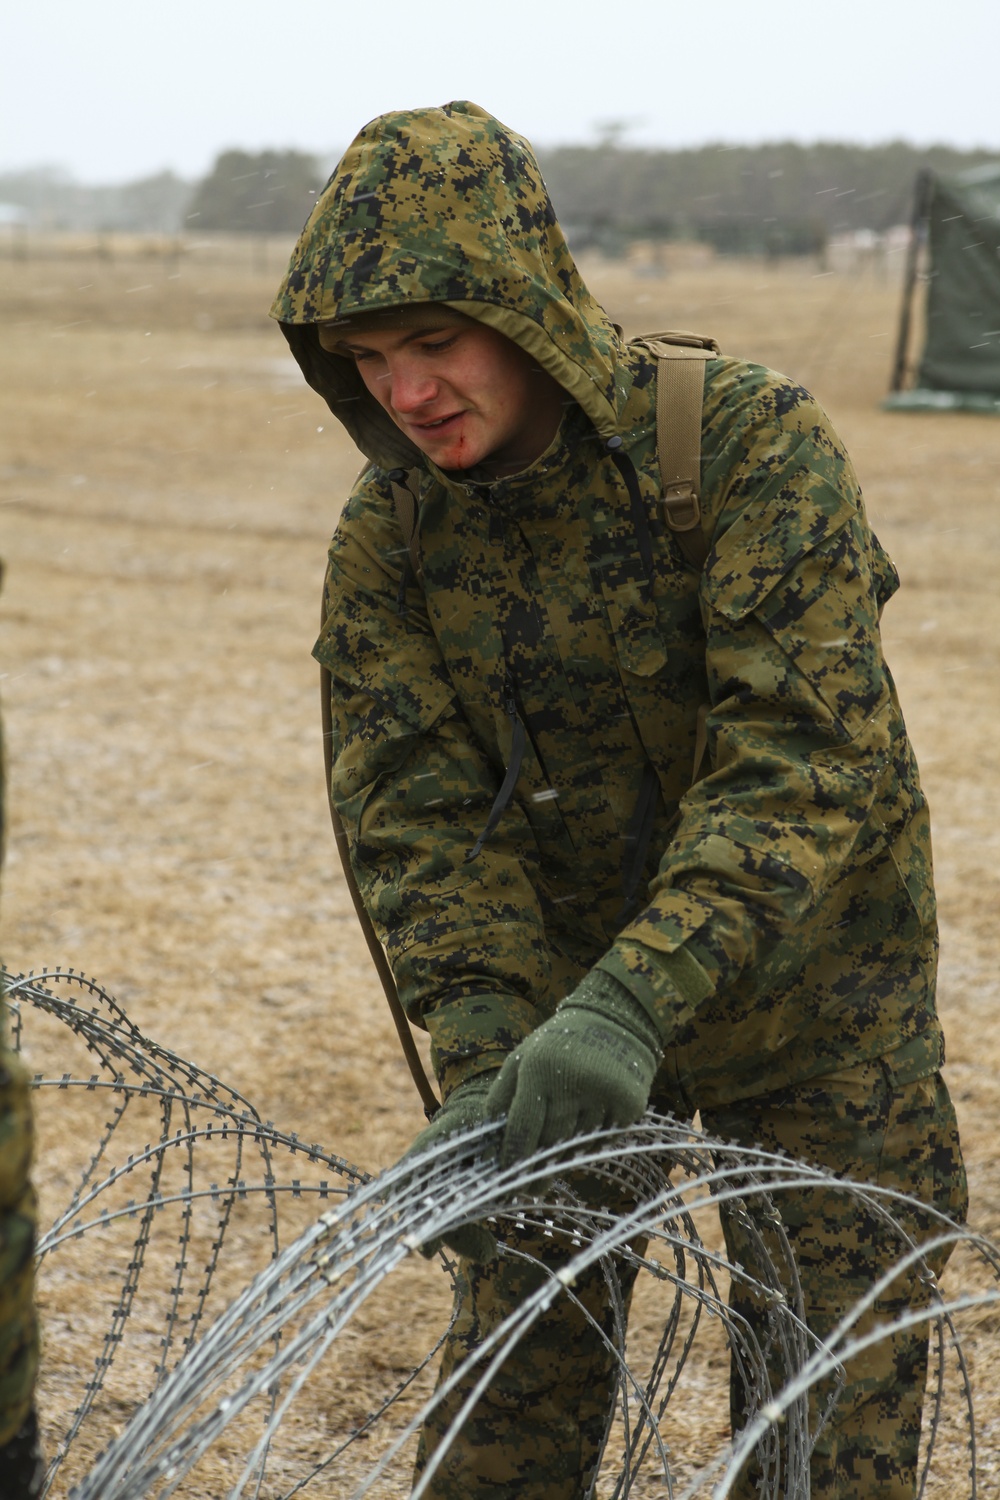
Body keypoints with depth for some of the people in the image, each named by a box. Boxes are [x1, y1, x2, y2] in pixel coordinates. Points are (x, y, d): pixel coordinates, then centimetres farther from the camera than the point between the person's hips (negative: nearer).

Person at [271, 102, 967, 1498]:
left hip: (810, 1002, -3)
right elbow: (417, 810, -13)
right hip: (559, 996, 3)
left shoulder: (753, 439, -22)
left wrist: (633, 1002, -42)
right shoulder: (389, 533, -9)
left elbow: (804, 754, -30)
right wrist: (485, 1049, -29)